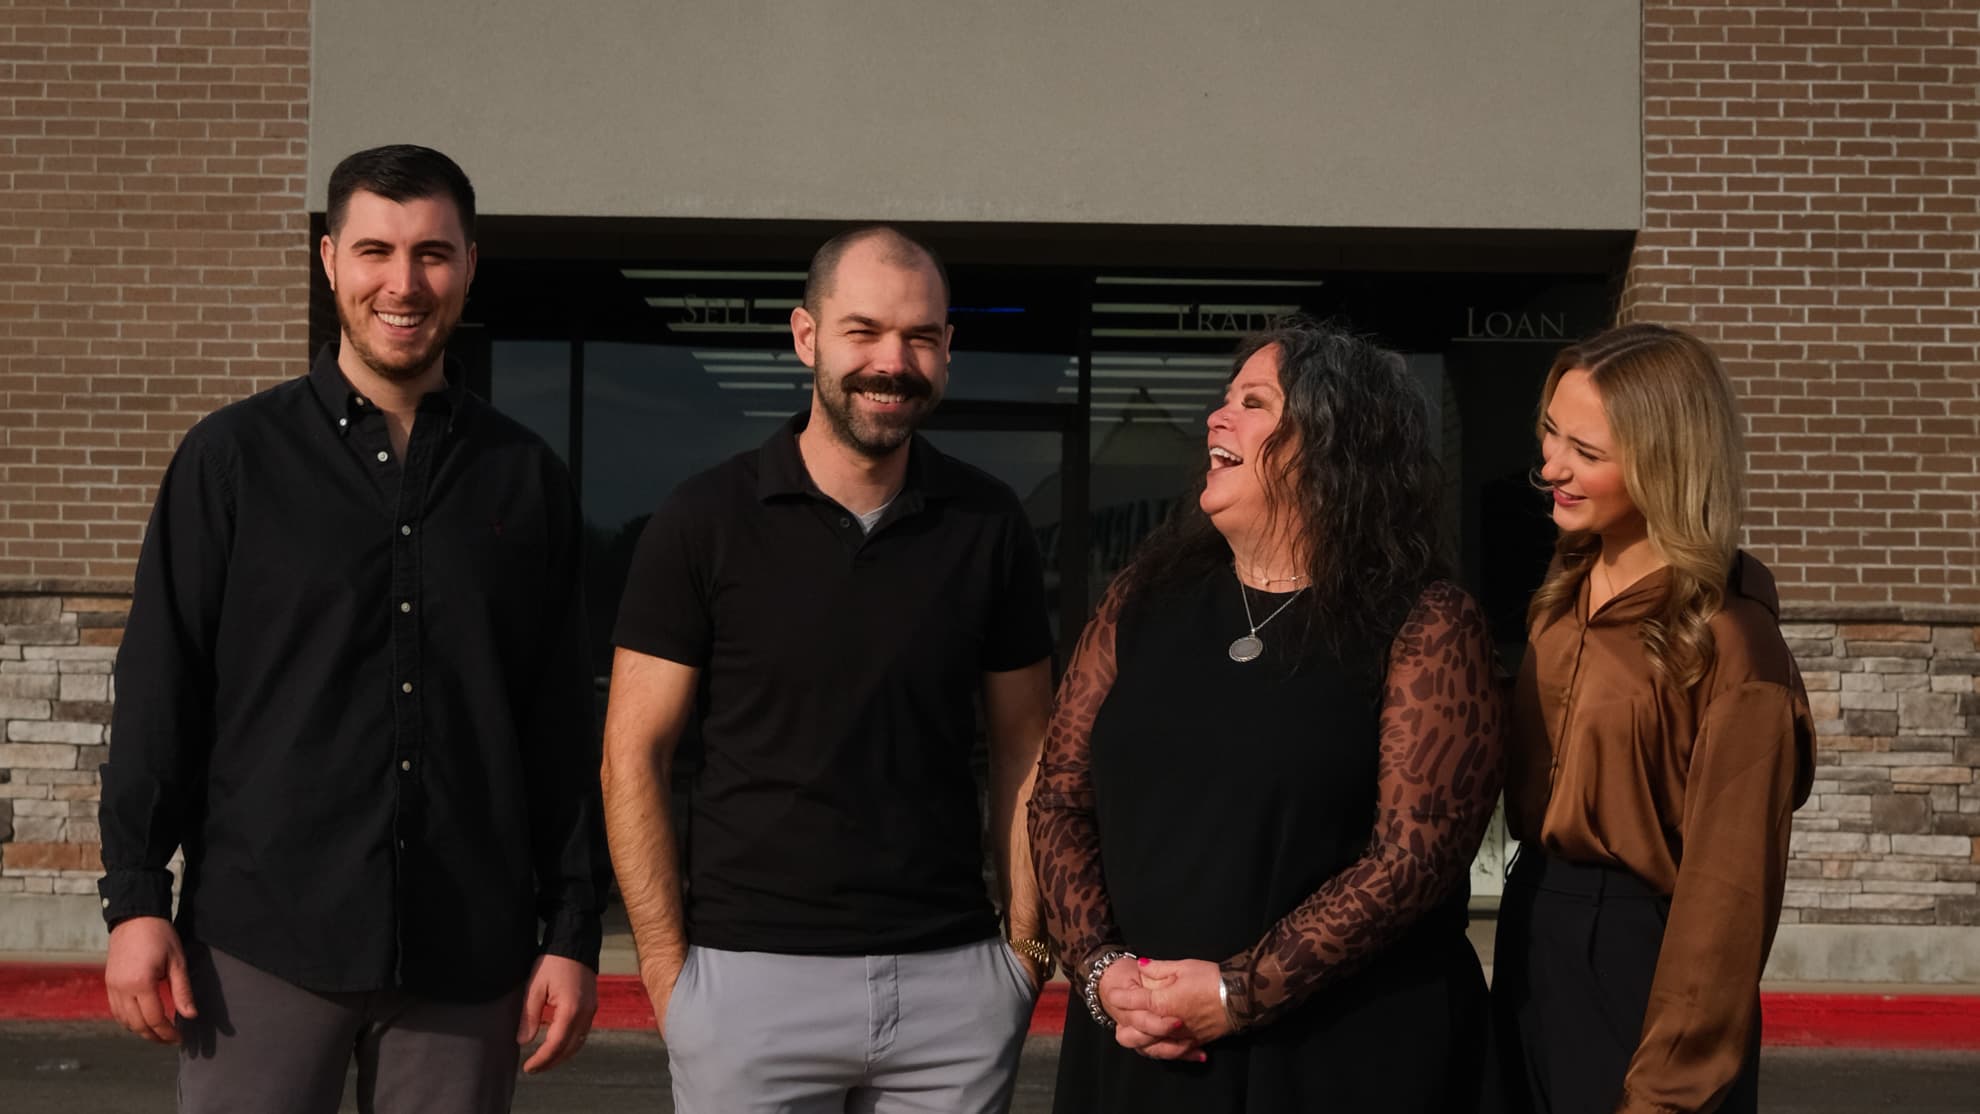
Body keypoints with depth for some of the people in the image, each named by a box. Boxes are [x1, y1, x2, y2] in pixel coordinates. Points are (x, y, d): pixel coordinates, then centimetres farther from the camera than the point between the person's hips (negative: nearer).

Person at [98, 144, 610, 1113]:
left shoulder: (527, 479, 7)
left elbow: (562, 728, 8)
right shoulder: (234, 456, 3)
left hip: (468, 955, 2)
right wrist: (134, 898, -4)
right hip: (263, 941, -1)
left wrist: (573, 931, 5)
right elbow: (159, 692, 2)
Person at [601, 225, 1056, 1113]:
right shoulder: (703, 522, -3)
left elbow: (1024, 751, 8)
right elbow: (633, 756, -2)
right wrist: (668, 970, -7)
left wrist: (1027, 942, 1)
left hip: (953, 977, 2)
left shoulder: (987, 524, 3)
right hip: (750, 971, -2)